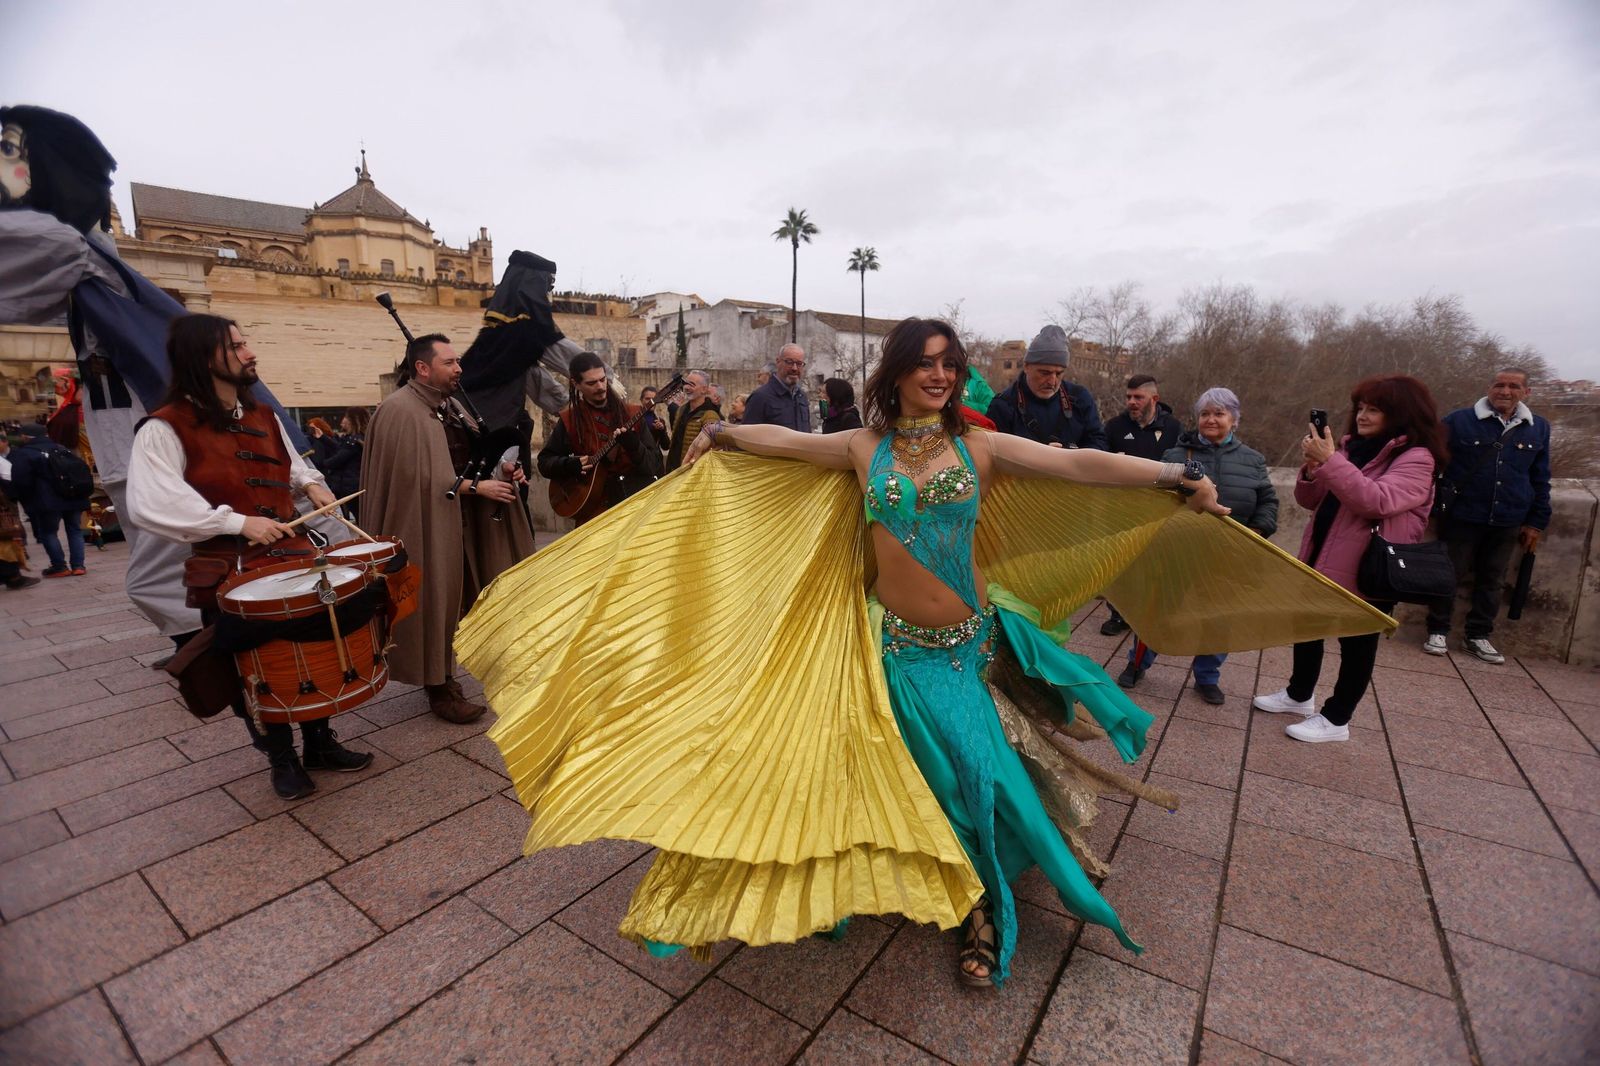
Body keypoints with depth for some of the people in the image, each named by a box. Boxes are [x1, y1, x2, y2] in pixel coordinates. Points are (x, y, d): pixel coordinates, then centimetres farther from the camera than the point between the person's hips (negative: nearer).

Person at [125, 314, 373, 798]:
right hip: (229, 575, -6)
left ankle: (320, 743, 32)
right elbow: (148, 504, -23)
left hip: (294, 557, 6)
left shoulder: (263, 416, 9)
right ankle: (282, 760, 27)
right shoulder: (165, 428, -12)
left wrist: (310, 482, 7)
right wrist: (237, 521, -26)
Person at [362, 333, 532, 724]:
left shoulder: (448, 406, 12)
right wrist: (476, 487, -20)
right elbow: (421, 477, -21)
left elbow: (464, 459, 20)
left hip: (455, 524, 8)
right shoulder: (400, 410, -15)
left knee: (453, 601, 13)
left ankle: (444, 677, 28)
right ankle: (439, 691, 12)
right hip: (424, 527, -8)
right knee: (433, 603, 0)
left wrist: (499, 468, 1)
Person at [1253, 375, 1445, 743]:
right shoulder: (1351, 447, 8)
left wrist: (1330, 462, -32)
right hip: (1321, 560, 7)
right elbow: (1311, 501, 7)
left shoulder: (1416, 459, -12)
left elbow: (1377, 501, -29)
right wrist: (1312, 467, -12)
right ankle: (1299, 695, 38)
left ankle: (1336, 719, 21)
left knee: (1356, 644, 8)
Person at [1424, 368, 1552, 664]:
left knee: (1492, 580, 11)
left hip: (1508, 523, 4)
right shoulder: (1459, 421, -6)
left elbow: (1540, 480, 12)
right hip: (1461, 517, -4)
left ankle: (1478, 636, 23)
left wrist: (1537, 522, 10)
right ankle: (1438, 631, 15)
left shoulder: (1539, 428, 7)